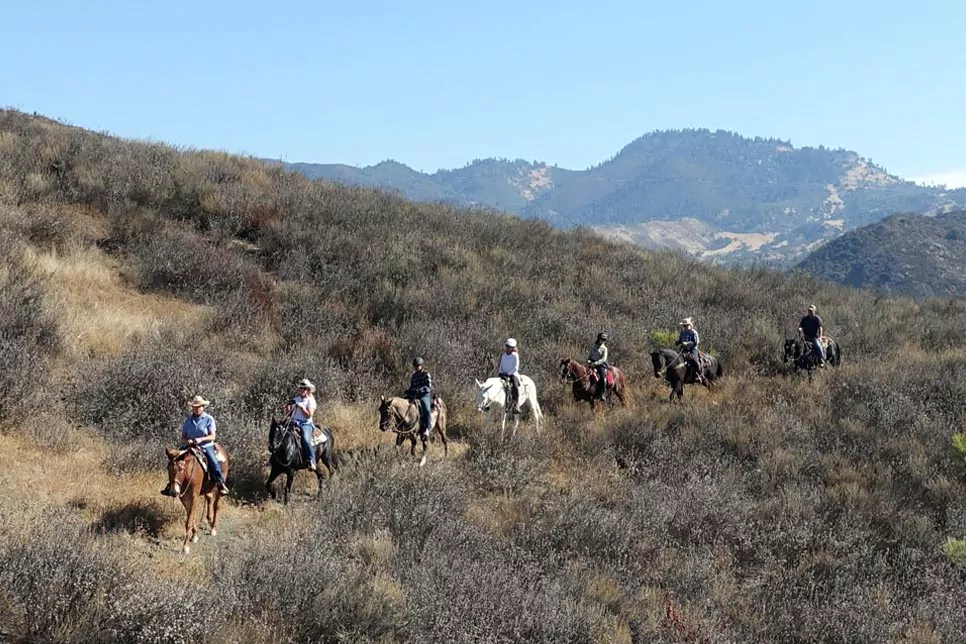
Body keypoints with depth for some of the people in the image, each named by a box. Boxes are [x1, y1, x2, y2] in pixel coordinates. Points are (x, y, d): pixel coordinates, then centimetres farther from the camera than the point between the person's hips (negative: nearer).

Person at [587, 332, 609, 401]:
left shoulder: (604, 348, 3)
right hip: (592, 364, 4)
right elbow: (590, 356, 19)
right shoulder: (593, 347, 15)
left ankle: (601, 394, -24)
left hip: (601, 365, -4)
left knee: (603, 376, -28)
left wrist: (596, 363, -20)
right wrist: (589, 361, -3)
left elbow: (603, 359, -8)